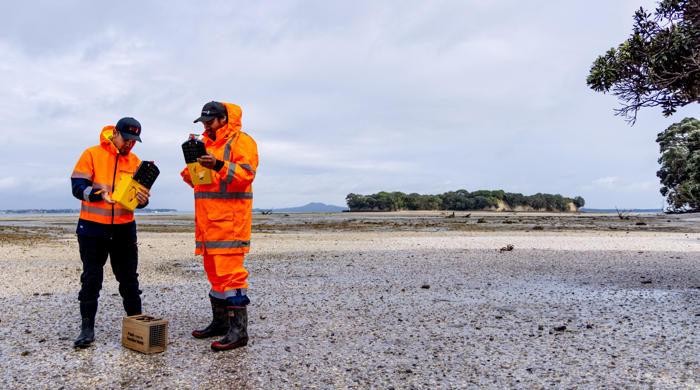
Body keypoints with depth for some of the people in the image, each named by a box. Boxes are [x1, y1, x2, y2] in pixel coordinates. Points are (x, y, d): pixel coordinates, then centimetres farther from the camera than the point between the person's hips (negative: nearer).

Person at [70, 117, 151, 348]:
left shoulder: (135, 162, 7)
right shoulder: (92, 154, -3)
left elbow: (138, 194, 8)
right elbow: (78, 186, -9)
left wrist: (142, 200, -16)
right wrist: (100, 194, -27)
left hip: (124, 230, 3)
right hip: (92, 229, -3)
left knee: (129, 279, 8)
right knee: (91, 279, 5)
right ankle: (87, 329, 13)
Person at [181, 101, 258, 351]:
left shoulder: (241, 141, -3)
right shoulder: (207, 144, 22)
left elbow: (246, 173, -17)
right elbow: (201, 180, 24)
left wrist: (218, 165, -30)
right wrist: (190, 172, 3)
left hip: (230, 217, -9)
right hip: (208, 218, 9)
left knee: (230, 271, -12)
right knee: (214, 271, 13)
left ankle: (239, 330, -8)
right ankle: (220, 322, 24)